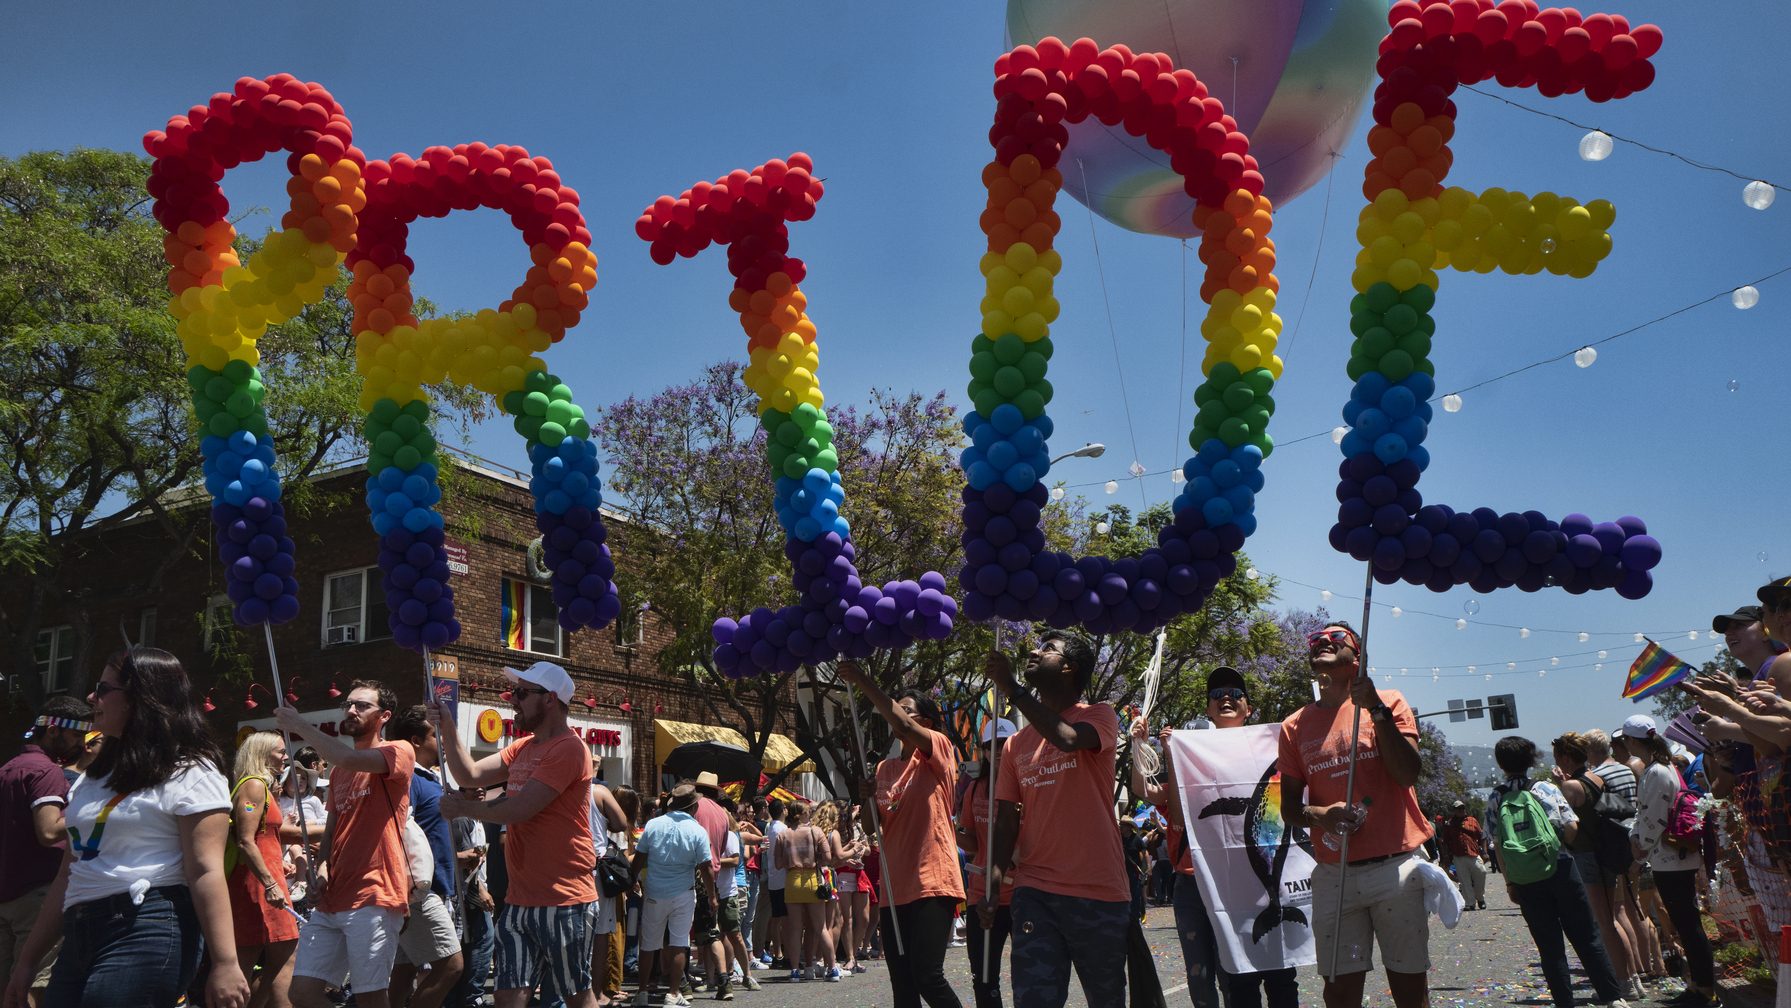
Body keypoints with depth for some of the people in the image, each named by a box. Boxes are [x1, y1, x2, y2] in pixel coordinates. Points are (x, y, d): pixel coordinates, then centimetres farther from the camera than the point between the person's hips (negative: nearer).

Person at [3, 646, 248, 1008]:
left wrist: (225, 964, -20)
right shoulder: (93, 778, 21)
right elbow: (70, 874, 22)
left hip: (147, 935, -8)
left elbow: (205, 872, -15)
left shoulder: (189, 774, -6)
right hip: (80, 938, 8)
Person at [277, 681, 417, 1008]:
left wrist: (301, 726, -9)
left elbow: (349, 759, -22)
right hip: (331, 899, 8)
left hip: (374, 897, -7)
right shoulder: (339, 770, 21)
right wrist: (322, 865, 3)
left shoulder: (399, 752, -4)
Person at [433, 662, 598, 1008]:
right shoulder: (521, 748, 15)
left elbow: (518, 810, -20)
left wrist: (462, 807, -6)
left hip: (563, 901, -8)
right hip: (518, 899, 8)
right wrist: (448, 730, 0)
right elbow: (471, 775, 9)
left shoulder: (569, 749, -15)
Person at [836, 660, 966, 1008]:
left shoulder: (940, 749, -2)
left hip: (932, 884, -7)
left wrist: (862, 681, -19)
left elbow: (902, 725, -21)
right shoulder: (885, 768, 16)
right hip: (894, 888, 7)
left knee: (928, 977, -14)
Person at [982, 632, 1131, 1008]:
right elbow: (1007, 819, 12)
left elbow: (1068, 738, -23)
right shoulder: (1017, 742, 14)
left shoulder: (1099, 716, 1)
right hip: (1034, 892, 3)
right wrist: (994, 879, -3)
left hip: (1098, 892, -3)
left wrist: (1011, 687, -18)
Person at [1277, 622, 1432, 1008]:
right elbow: (1289, 805, 10)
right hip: (1333, 873, 2)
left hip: (1397, 865, -2)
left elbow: (1407, 774, -9)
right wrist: (1318, 814, -11)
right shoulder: (1295, 726, 10)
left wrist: (1375, 709, -16)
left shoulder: (1388, 702, 4)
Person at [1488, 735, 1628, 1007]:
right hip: (1561, 869, 0)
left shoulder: (1495, 800, -3)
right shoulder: (1547, 789, -3)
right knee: (1587, 938, 11)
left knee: (1550, 947, 8)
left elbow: (1498, 846, -3)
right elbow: (1572, 828, -6)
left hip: (1525, 880, 0)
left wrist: (1509, 882, 5)